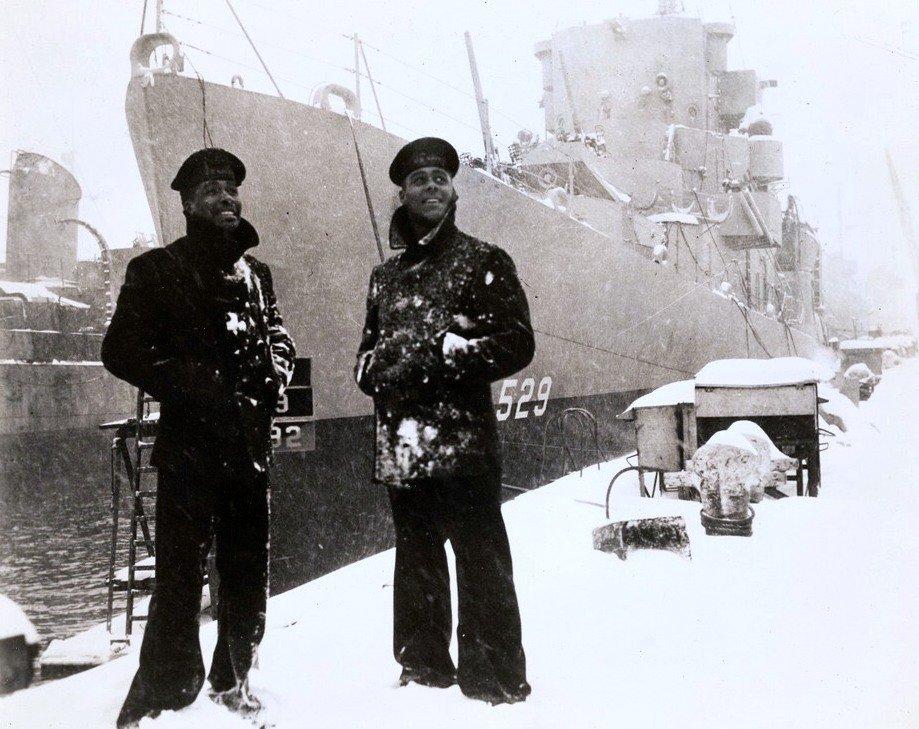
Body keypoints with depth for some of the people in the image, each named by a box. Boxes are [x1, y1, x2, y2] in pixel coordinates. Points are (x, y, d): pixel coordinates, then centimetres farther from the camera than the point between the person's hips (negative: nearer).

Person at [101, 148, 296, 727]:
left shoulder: (255, 274, 19)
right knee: (181, 571, -8)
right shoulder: (156, 270, 4)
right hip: (188, 442, -5)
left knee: (249, 569, 10)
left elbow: (279, 338, 24)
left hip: (250, 442, 5)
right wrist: (192, 387, -14)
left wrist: (275, 371, 1)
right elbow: (122, 351, -3)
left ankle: (234, 678, 26)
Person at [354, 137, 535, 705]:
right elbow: (369, 351, 25)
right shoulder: (386, 275, 18)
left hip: (463, 443, -6)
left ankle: (495, 679, 4)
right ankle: (425, 665, 27)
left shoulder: (483, 262, 2)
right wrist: (376, 371, 1)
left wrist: (445, 352, -14)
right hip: (401, 446, 6)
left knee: (480, 561, -5)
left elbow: (517, 342, -6)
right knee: (416, 562, 15)